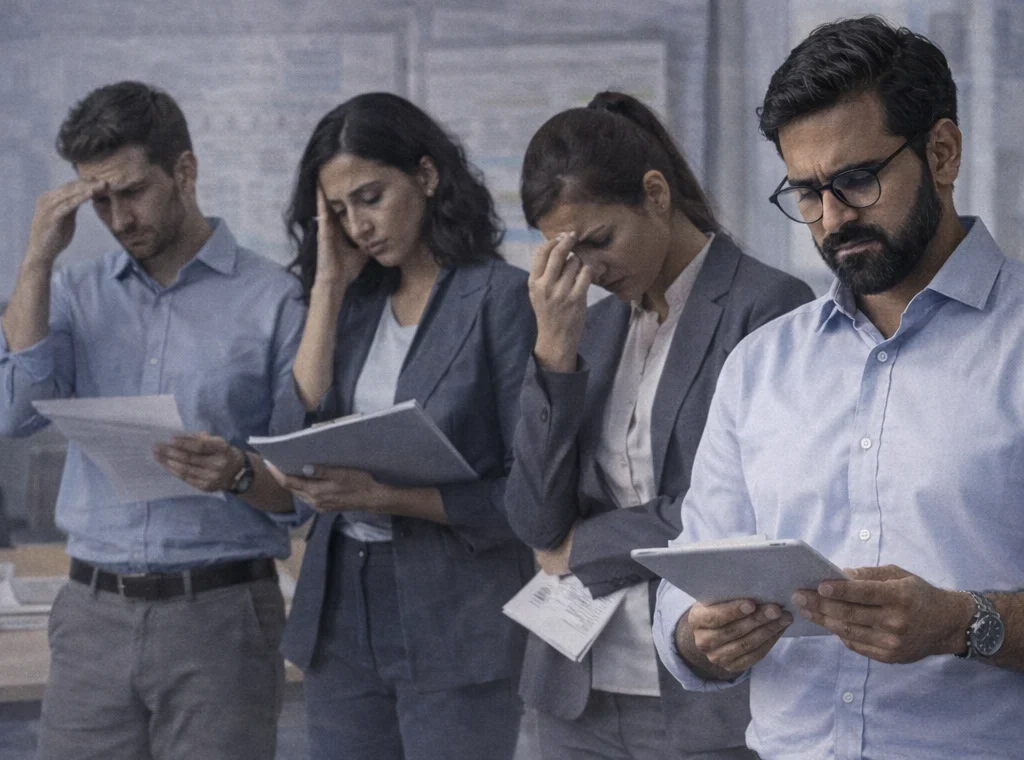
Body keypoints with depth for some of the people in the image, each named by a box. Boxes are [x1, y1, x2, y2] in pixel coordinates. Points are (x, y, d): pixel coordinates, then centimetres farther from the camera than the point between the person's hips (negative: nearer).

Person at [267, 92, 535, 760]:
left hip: (455, 626, -6)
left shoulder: (502, 297, -7)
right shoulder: (357, 302, 12)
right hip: (341, 615, 6)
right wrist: (328, 286, 0)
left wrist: (386, 497, -21)